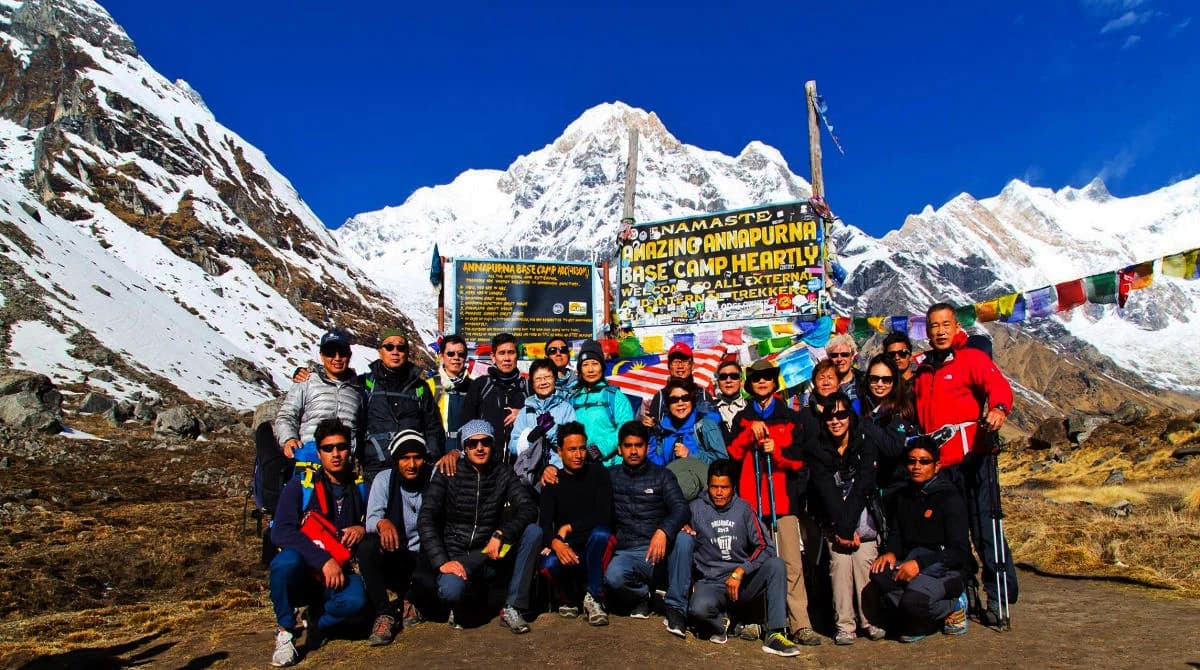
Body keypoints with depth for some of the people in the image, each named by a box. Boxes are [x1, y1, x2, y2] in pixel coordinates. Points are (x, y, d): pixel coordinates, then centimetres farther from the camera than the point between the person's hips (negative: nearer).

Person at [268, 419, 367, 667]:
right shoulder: (300, 487, -4)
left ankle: (318, 621, 3)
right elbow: (281, 533, -16)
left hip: (339, 575, 1)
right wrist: (324, 560, -27)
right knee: (287, 560, -35)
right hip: (301, 574, -1)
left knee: (355, 601, -32)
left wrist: (363, 528, -9)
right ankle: (284, 631, -11)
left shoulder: (360, 489, 6)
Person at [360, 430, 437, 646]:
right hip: (392, 558, 1)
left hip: (424, 557, -1)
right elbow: (372, 518, -16)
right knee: (368, 546, -33)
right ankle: (385, 613, -16)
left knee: (428, 583, -35)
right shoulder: (384, 479, -2)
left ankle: (412, 602, 6)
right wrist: (382, 523, -39)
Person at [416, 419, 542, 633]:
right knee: (450, 591, -35)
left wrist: (500, 534, -25)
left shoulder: (503, 474, 2)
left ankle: (512, 608, -15)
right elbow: (425, 519, -11)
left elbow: (529, 508, -8)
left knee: (533, 531, -21)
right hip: (457, 556, -3)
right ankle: (457, 605, 5)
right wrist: (442, 561, -23)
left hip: (490, 554, 3)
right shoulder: (448, 474, -4)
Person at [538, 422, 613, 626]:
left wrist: (570, 527, -14)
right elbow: (545, 523, -8)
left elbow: (604, 516, -11)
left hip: (594, 550, -1)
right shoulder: (553, 482, 5)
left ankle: (593, 598, -18)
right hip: (566, 549, 1)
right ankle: (568, 599, 2)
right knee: (547, 566, -32)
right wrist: (555, 542, -30)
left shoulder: (598, 473, -1)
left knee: (601, 534, -35)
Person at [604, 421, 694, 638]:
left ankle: (676, 607, -19)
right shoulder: (610, 476, 13)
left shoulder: (662, 476, 7)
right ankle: (641, 594, 2)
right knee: (613, 576, -34)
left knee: (684, 537, -32)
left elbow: (681, 508, -8)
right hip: (627, 554, 0)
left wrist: (663, 531, -29)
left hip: (660, 549, 0)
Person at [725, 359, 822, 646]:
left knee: (792, 564, -9)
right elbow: (734, 453, 5)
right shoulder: (743, 418, 17)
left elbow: (799, 459, 8)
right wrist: (751, 431, -8)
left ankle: (801, 625, -7)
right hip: (751, 498, 1)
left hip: (783, 498, -1)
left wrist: (777, 451, -10)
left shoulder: (791, 418, 13)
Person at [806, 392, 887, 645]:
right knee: (840, 566, -13)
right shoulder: (818, 451, 3)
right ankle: (845, 625, -6)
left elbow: (862, 487, -8)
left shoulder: (866, 444, 0)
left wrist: (848, 527, -14)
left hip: (864, 520, 0)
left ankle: (870, 622, 0)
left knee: (865, 564, -13)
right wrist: (840, 529, -13)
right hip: (835, 523, 1)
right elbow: (826, 492, -4)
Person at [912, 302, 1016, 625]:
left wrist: (998, 408, -36)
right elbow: (917, 415, 24)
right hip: (936, 462, 6)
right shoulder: (922, 370, 18)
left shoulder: (972, 358, 1)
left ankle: (999, 595, 5)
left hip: (972, 458, -5)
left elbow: (998, 385, -16)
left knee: (983, 528, -6)